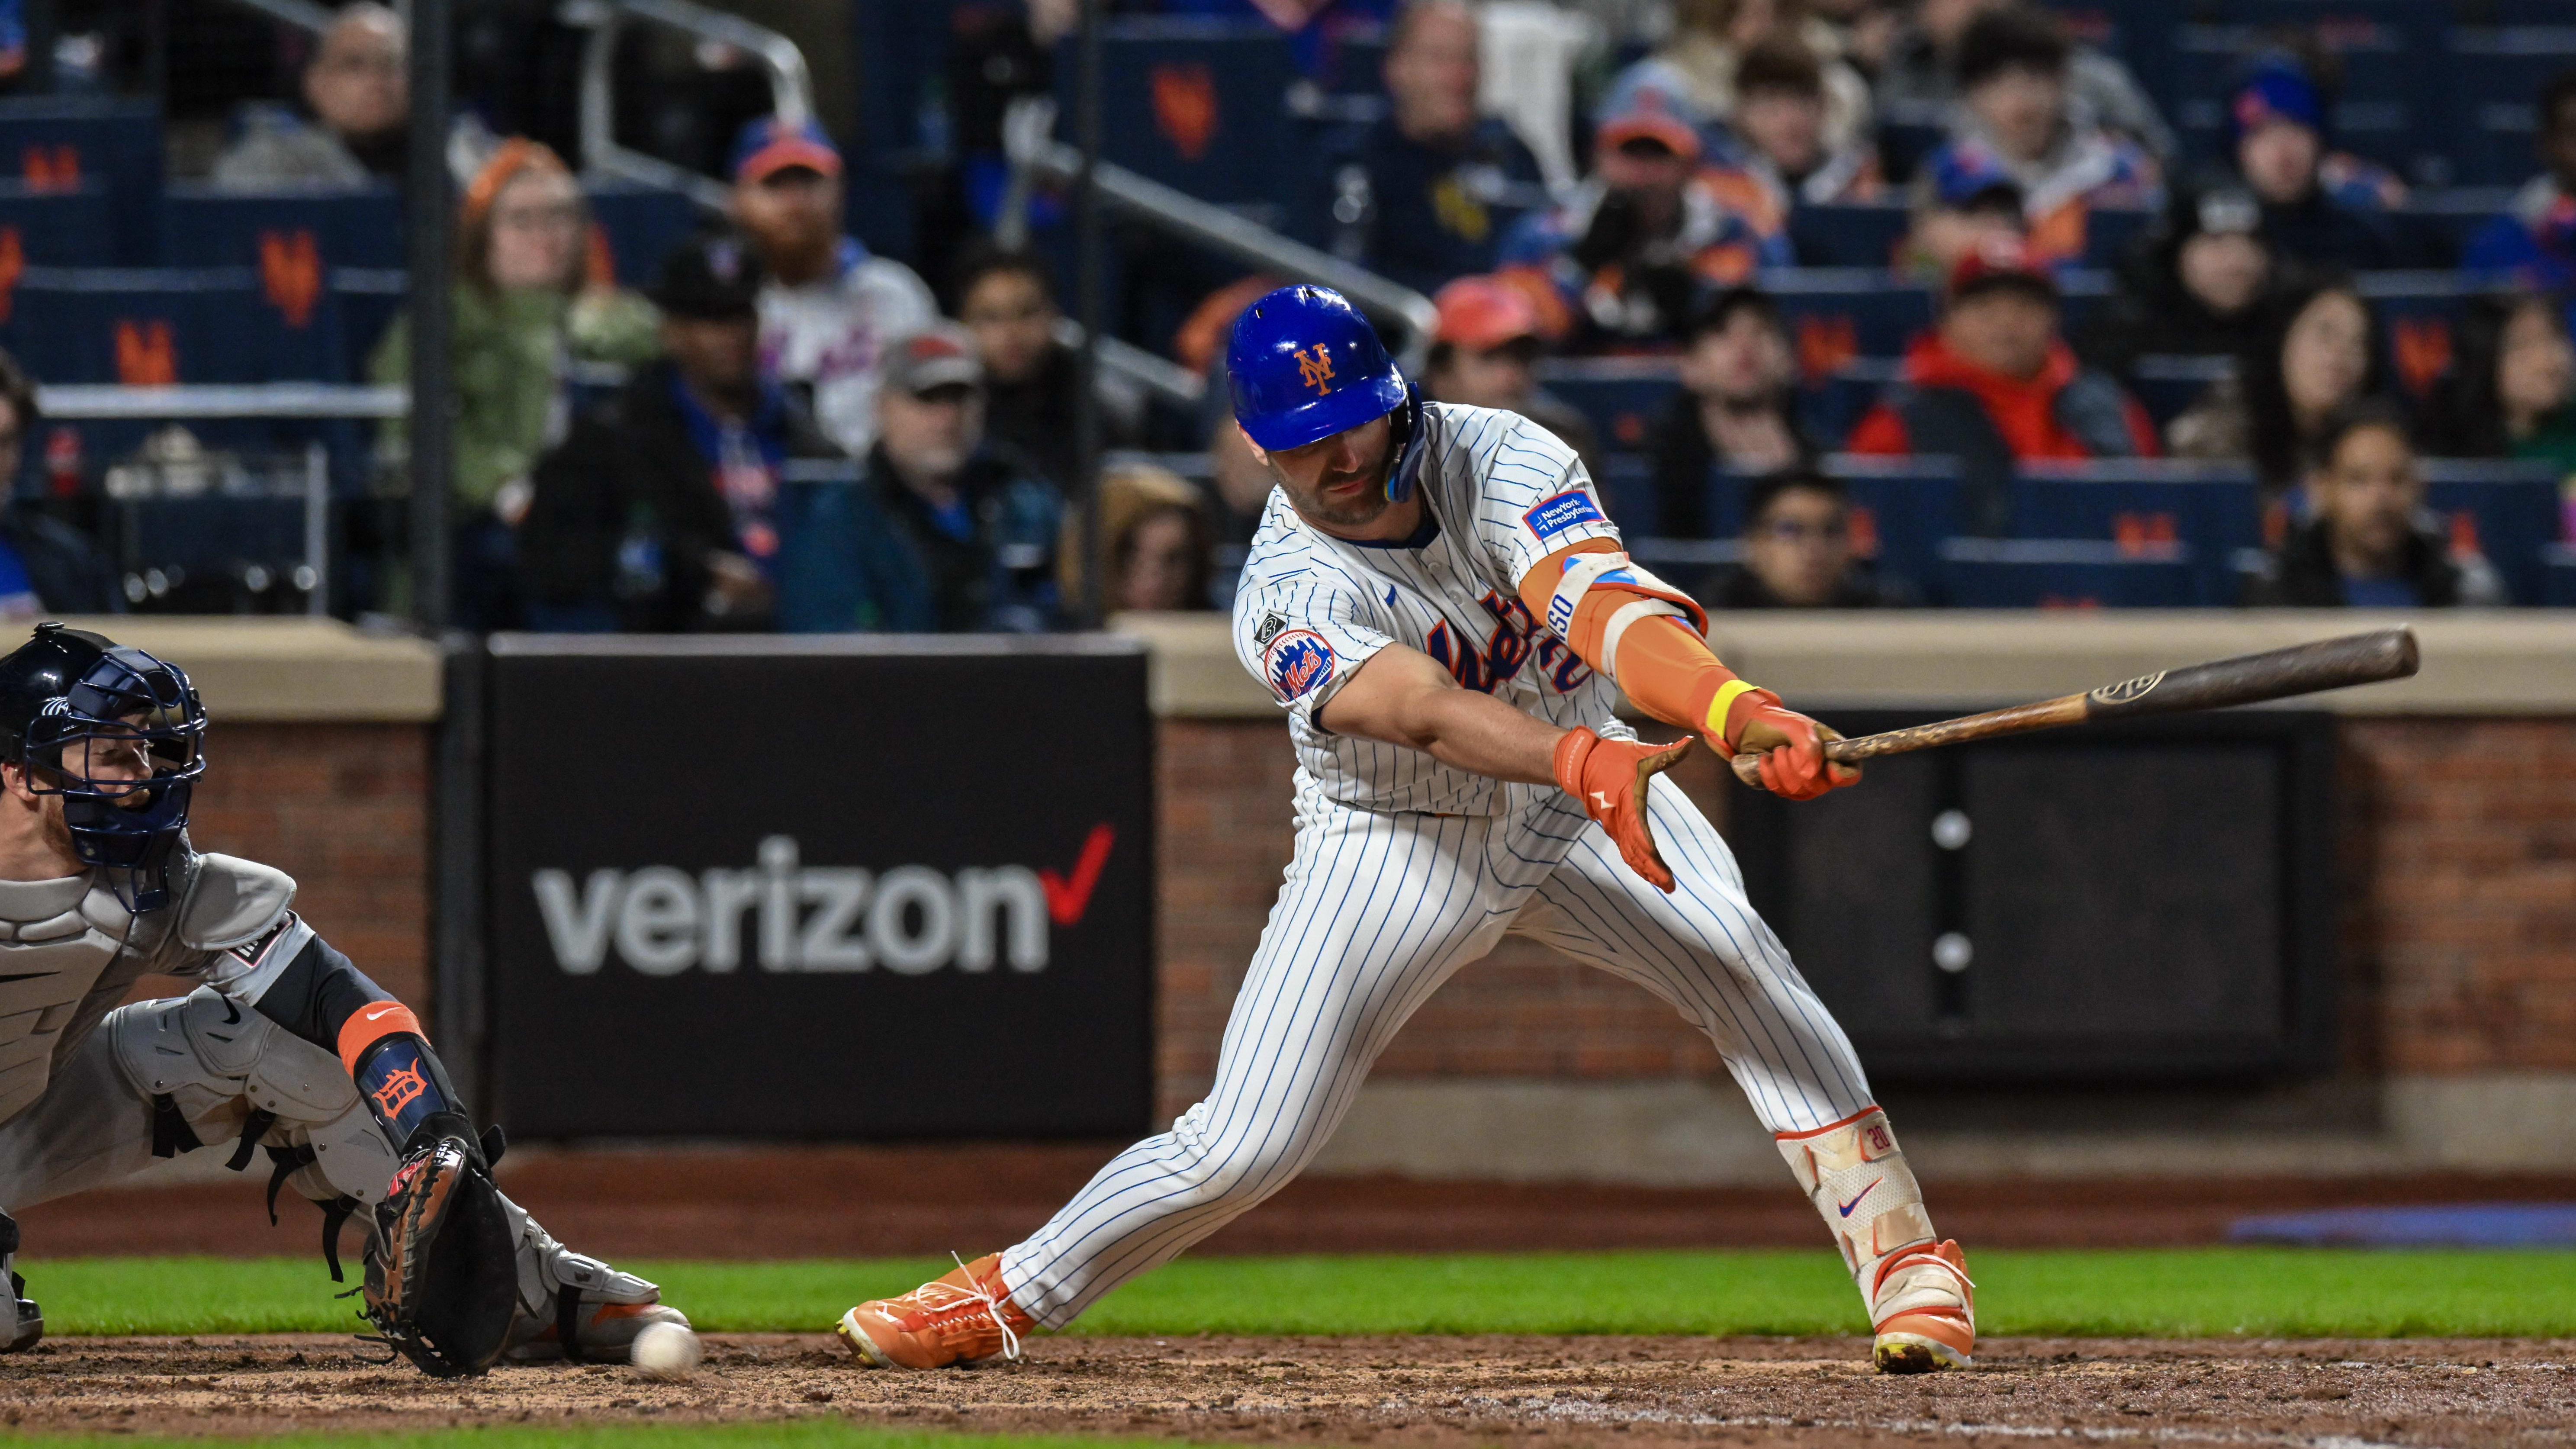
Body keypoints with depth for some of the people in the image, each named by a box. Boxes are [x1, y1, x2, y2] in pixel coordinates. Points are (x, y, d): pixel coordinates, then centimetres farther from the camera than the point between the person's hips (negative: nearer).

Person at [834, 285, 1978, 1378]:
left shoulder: (1499, 462, -20)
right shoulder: (1287, 601, -26)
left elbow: (1606, 607, -37)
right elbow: (1426, 712, -44)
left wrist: (1740, 711, -58)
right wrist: (1585, 763, -64)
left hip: (1576, 809, 2)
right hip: (1399, 843, -2)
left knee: (1735, 957, -26)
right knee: (1246, 1144, -8)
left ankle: (1902, 1254, -17)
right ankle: (1005, 1297, 13)